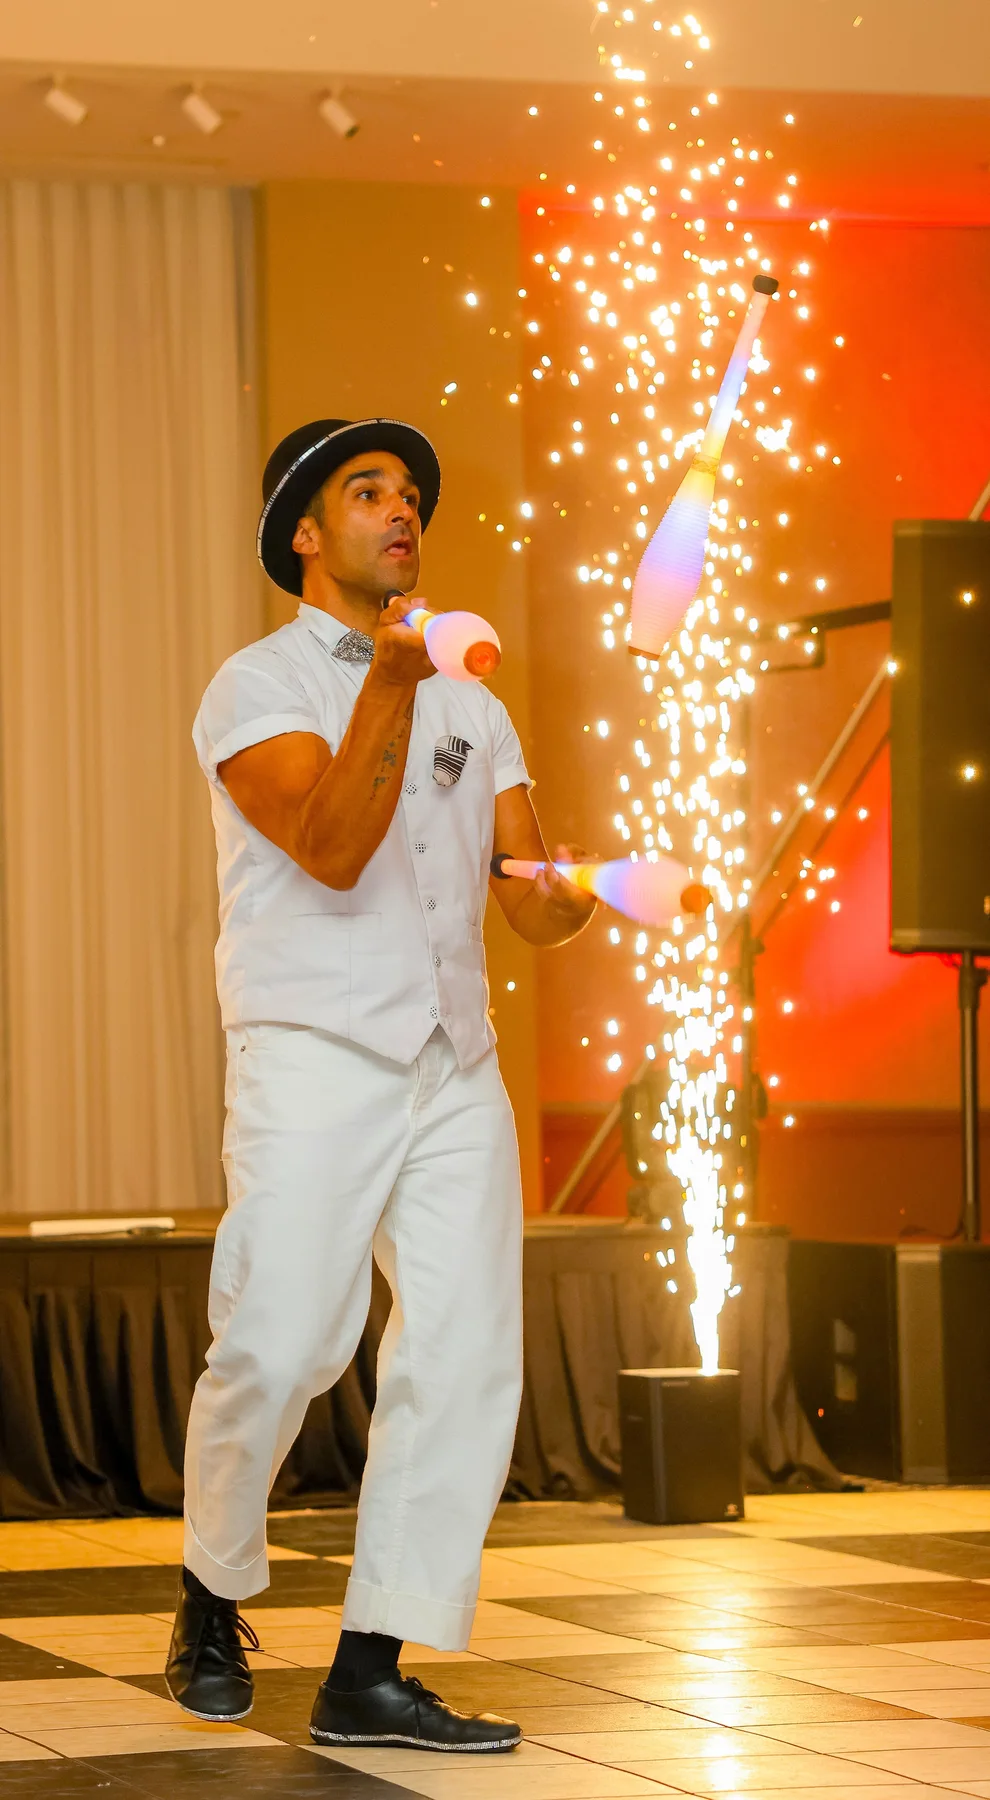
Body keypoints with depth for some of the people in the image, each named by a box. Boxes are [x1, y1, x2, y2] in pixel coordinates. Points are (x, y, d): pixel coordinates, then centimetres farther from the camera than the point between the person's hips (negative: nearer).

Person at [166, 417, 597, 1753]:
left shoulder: (472, 705, 19)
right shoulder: (258, 688, 2)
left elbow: (533, 905, 12)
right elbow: (333, 851, -15)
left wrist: (566, 894, -11)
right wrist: (390, 686, -24)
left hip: (456, 1067, 5)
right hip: (314, 1056, -5)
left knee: (467, 1354, -7)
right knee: (277, 1347, -14)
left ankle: (371, 1673, -4)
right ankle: (214, 1597, 14)